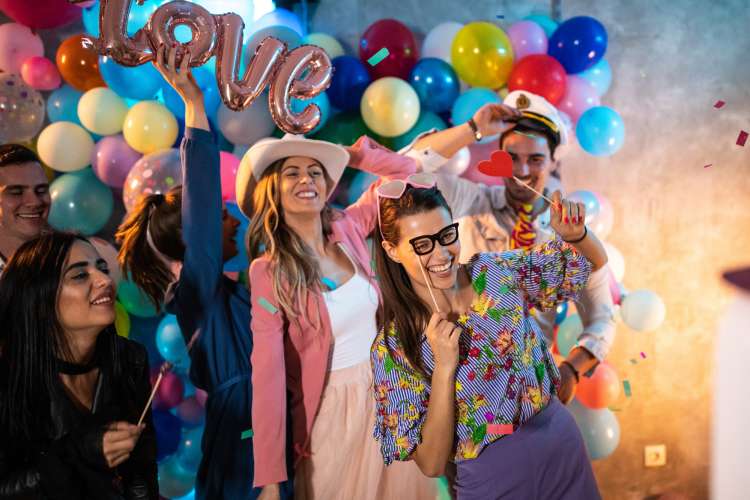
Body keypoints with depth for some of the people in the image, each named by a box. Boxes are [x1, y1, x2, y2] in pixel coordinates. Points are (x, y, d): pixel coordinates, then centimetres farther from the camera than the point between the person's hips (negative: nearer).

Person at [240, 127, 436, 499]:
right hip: (334, 412, -4)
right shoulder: (268, 270, -15)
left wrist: (350, 154, -8)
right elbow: (268, 374, -18)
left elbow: (405, 171, 6)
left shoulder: (347, 228, -4)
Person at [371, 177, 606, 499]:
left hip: (565, 446, 4)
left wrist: (575, 234, -18)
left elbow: (596, 262, 4)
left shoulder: (497, 272, -8)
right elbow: (431, 465, -15)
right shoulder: (393, 348, -15)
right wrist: (444, 367, -26)